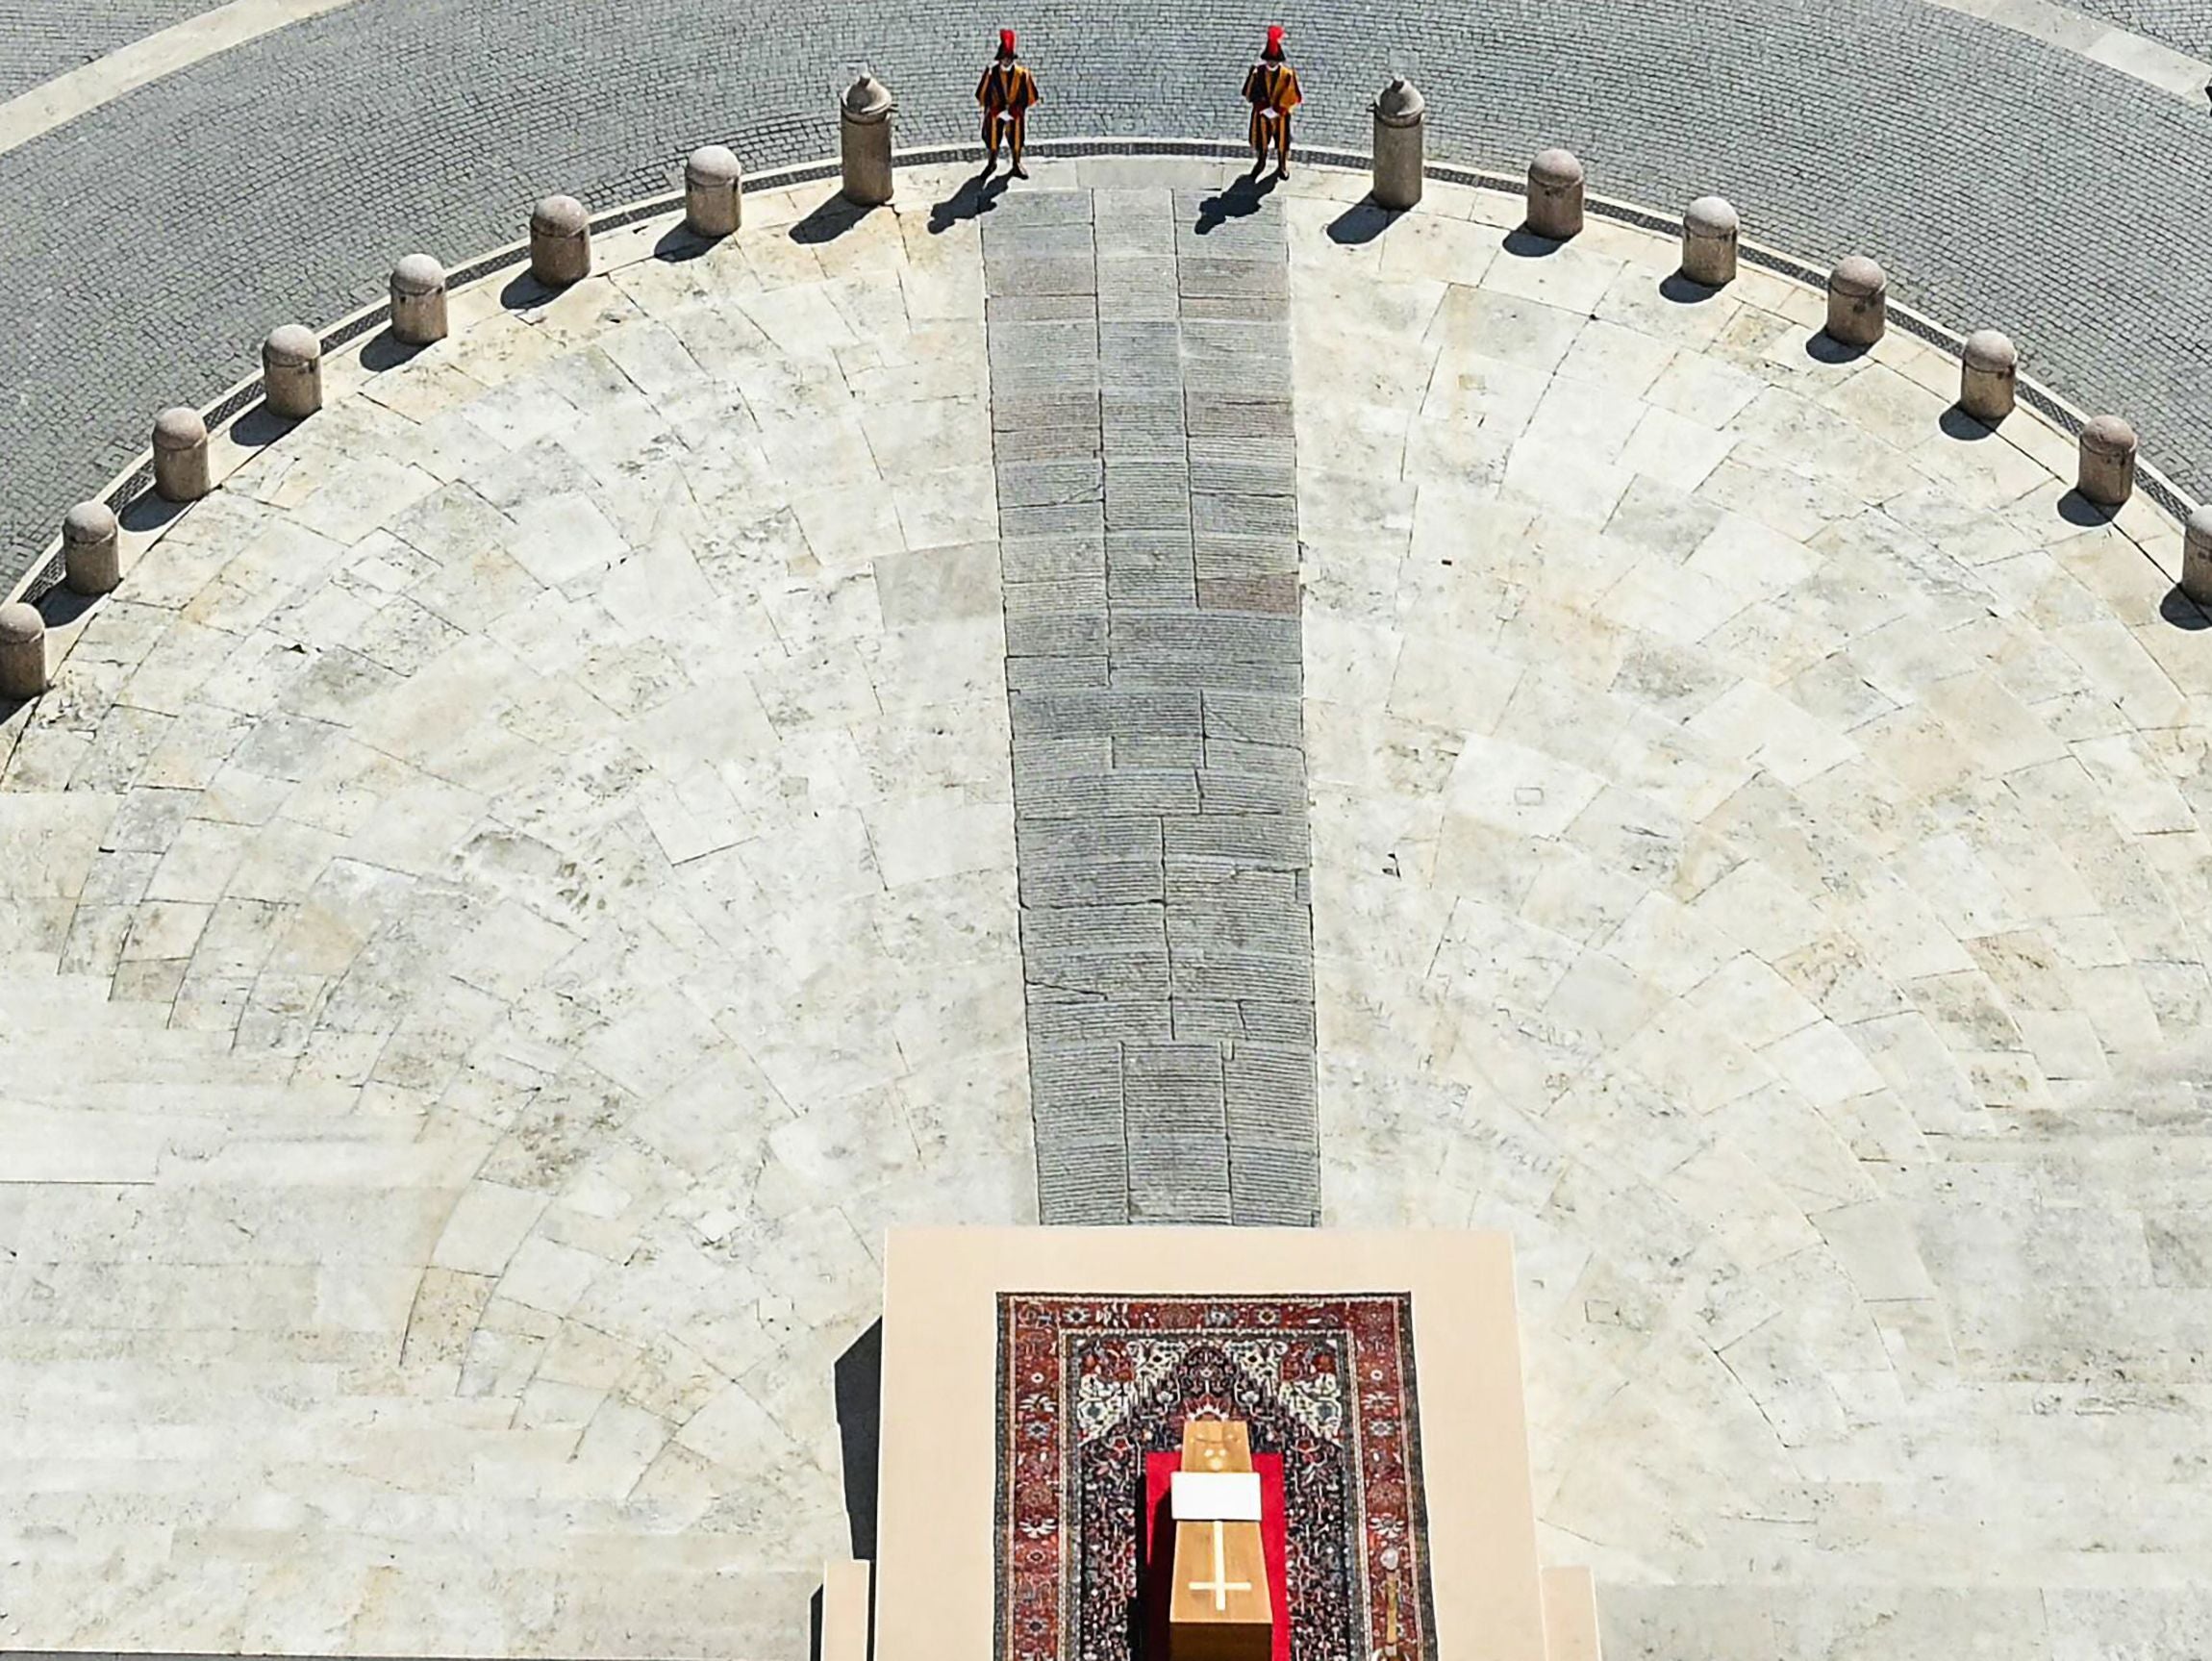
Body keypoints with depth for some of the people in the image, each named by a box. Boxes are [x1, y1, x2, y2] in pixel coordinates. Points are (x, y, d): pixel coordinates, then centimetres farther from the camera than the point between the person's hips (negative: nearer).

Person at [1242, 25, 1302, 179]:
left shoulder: (1288, 75, -19)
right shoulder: (1257, 72, -16)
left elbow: (1292, 98, -14)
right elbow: (1250, 94, -11)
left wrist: (1276, 110, -20)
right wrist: (1264, 108, -21)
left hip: (1281, 115, -1)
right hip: (1261, 114, 1)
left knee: (1282, 142, 15)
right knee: (1260, 140, 19)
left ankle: (1282, 166, 41)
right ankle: (1260, 162, 47)